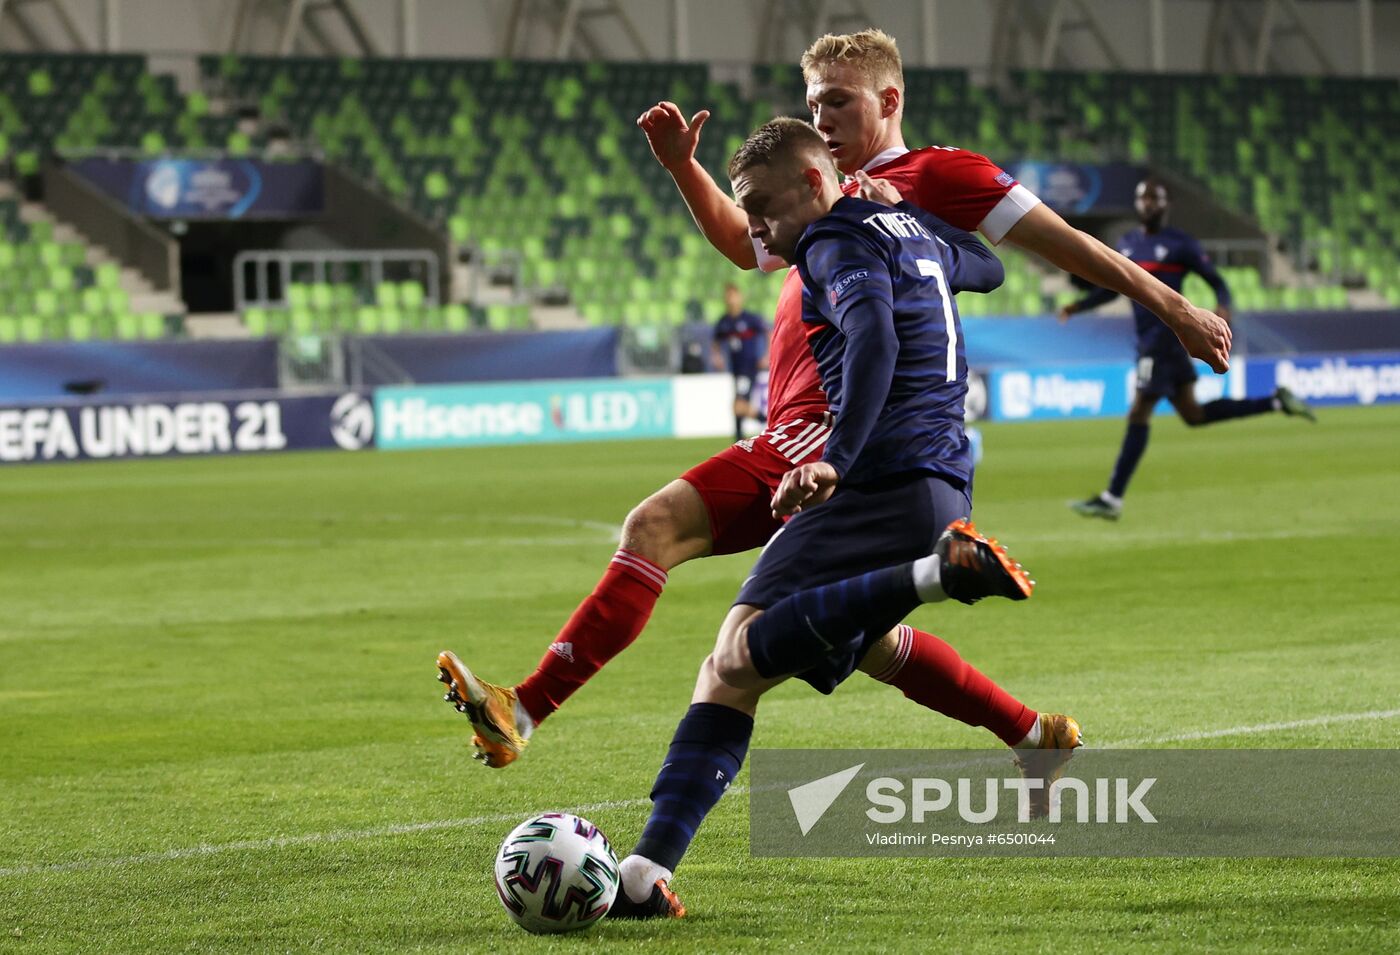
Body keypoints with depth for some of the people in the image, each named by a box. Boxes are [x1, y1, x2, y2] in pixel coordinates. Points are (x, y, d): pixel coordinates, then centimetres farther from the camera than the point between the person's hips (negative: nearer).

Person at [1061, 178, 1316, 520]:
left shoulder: (1180, 244, -5)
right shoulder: (1128, 244, 15)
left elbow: (1217, 282, -2)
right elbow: (1111, 289, 23)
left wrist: (1223, 307, -23)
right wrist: (1077, 306, 8)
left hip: (1167, 334, -8)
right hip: (1147, 337, 8)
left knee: (1139, 413, -9)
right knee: (1193, 414, 12)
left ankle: (1112, 499, -8)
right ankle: (1276, 402, 24)